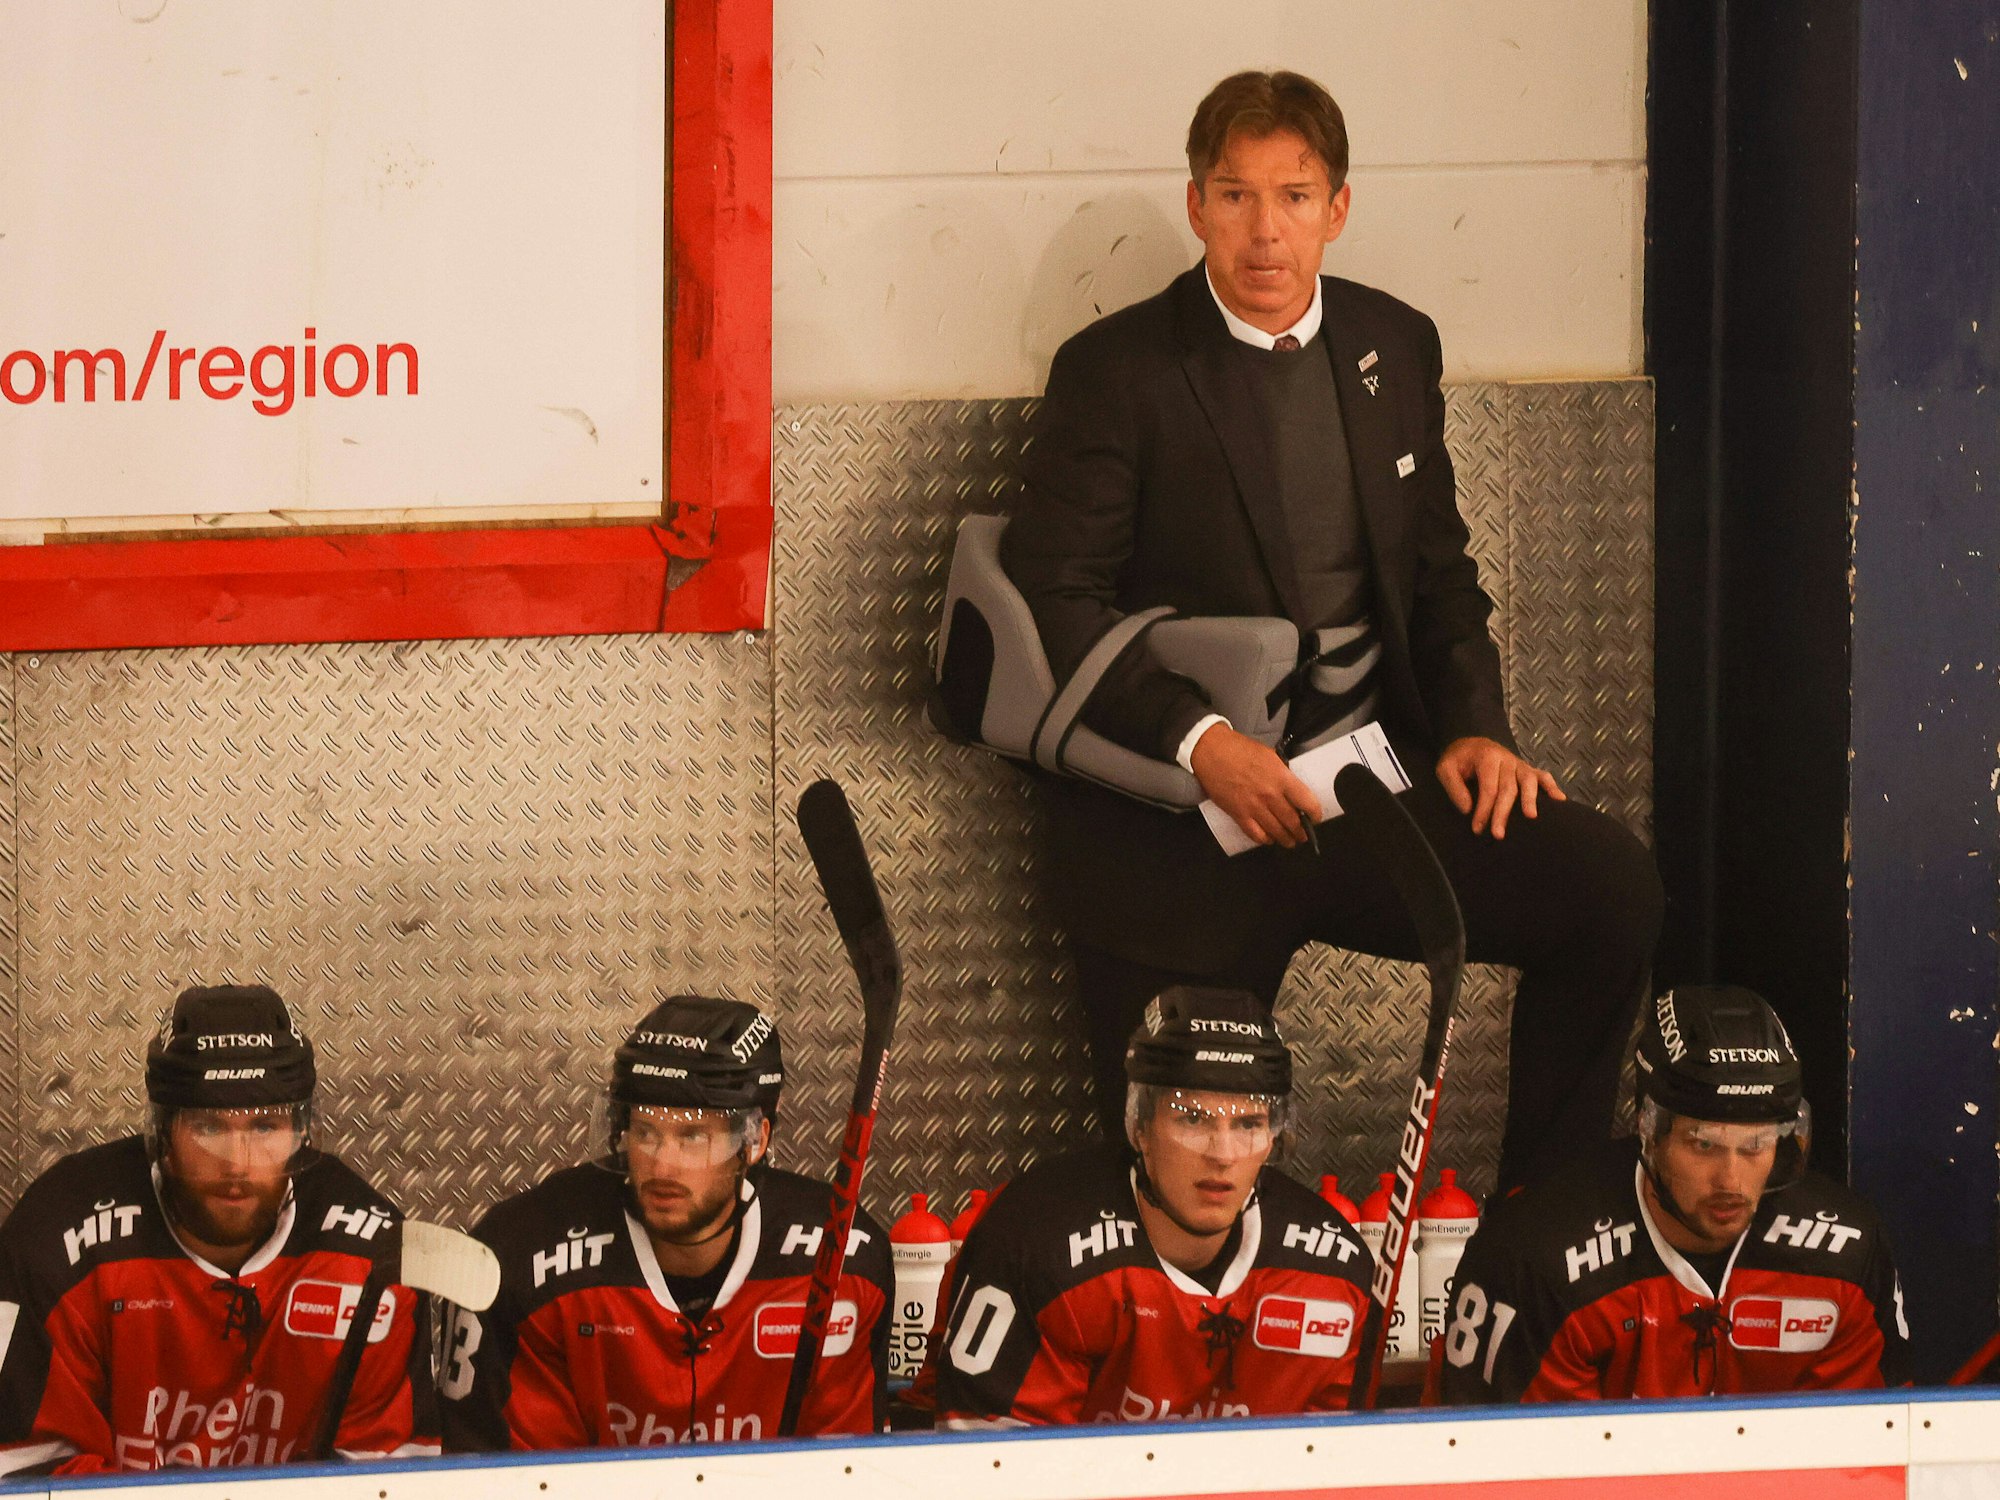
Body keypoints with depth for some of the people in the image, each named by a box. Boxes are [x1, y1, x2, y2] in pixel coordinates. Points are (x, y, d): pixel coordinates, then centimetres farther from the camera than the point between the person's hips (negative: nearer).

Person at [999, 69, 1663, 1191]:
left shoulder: (1397, 349, 11)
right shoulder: (1118, 372, -5)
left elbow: (1441, 570, 19)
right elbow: (1054, 600, -12)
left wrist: (1474, 725, 0)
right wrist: (1200, 740, -24)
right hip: (1180, 834, -4)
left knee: (1610, 886, -15)